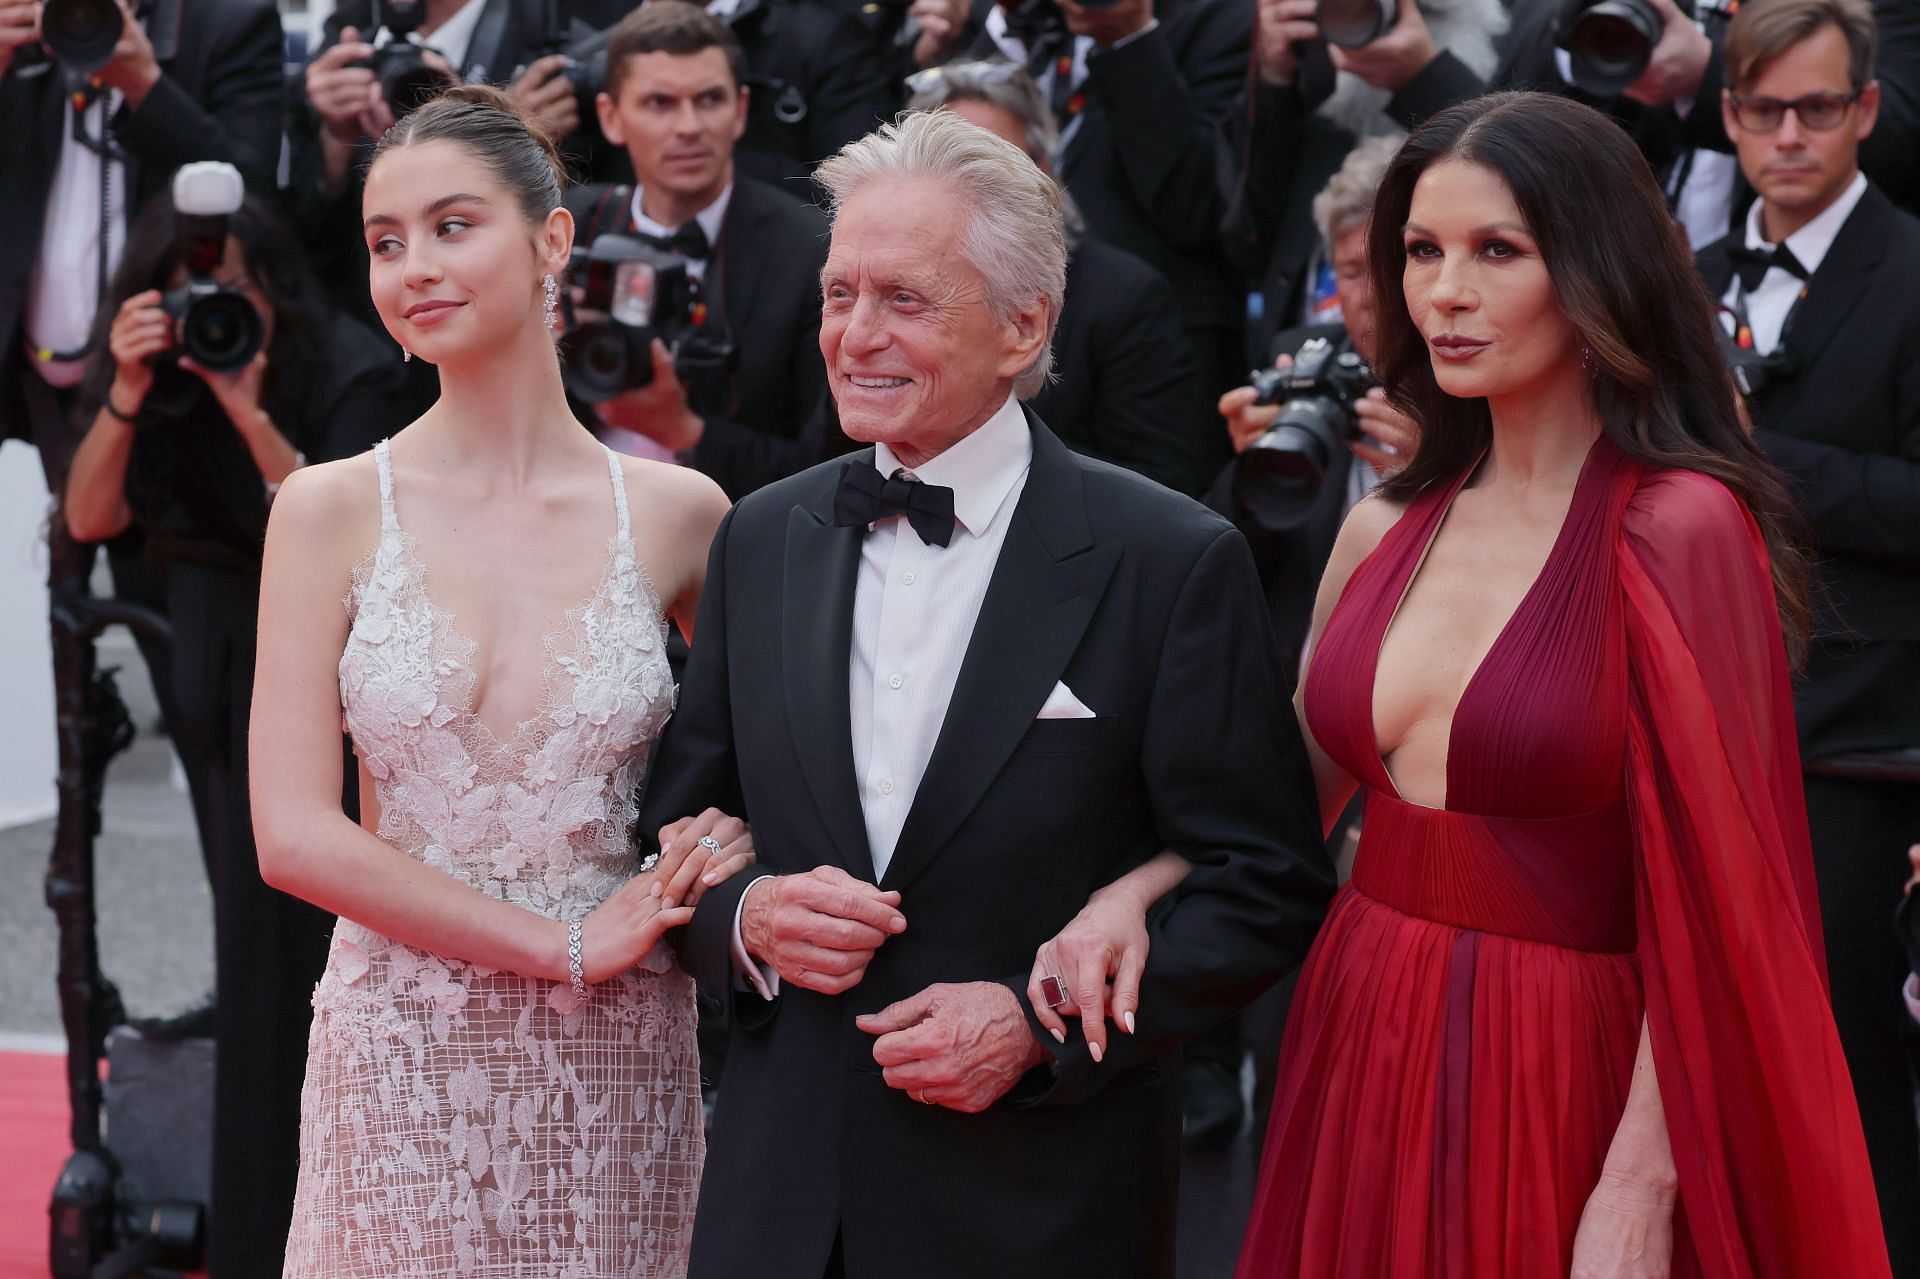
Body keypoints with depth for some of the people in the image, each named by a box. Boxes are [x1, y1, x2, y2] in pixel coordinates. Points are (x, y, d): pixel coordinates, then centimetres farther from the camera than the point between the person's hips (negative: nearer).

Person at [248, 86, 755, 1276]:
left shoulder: (677, 513, 1)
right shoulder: (332, 510, -1)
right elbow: (294, 833, -6)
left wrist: (729, 851, -9)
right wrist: (565, 946, -10)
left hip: (616, 1065, 1)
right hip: (400, 1069, 0)